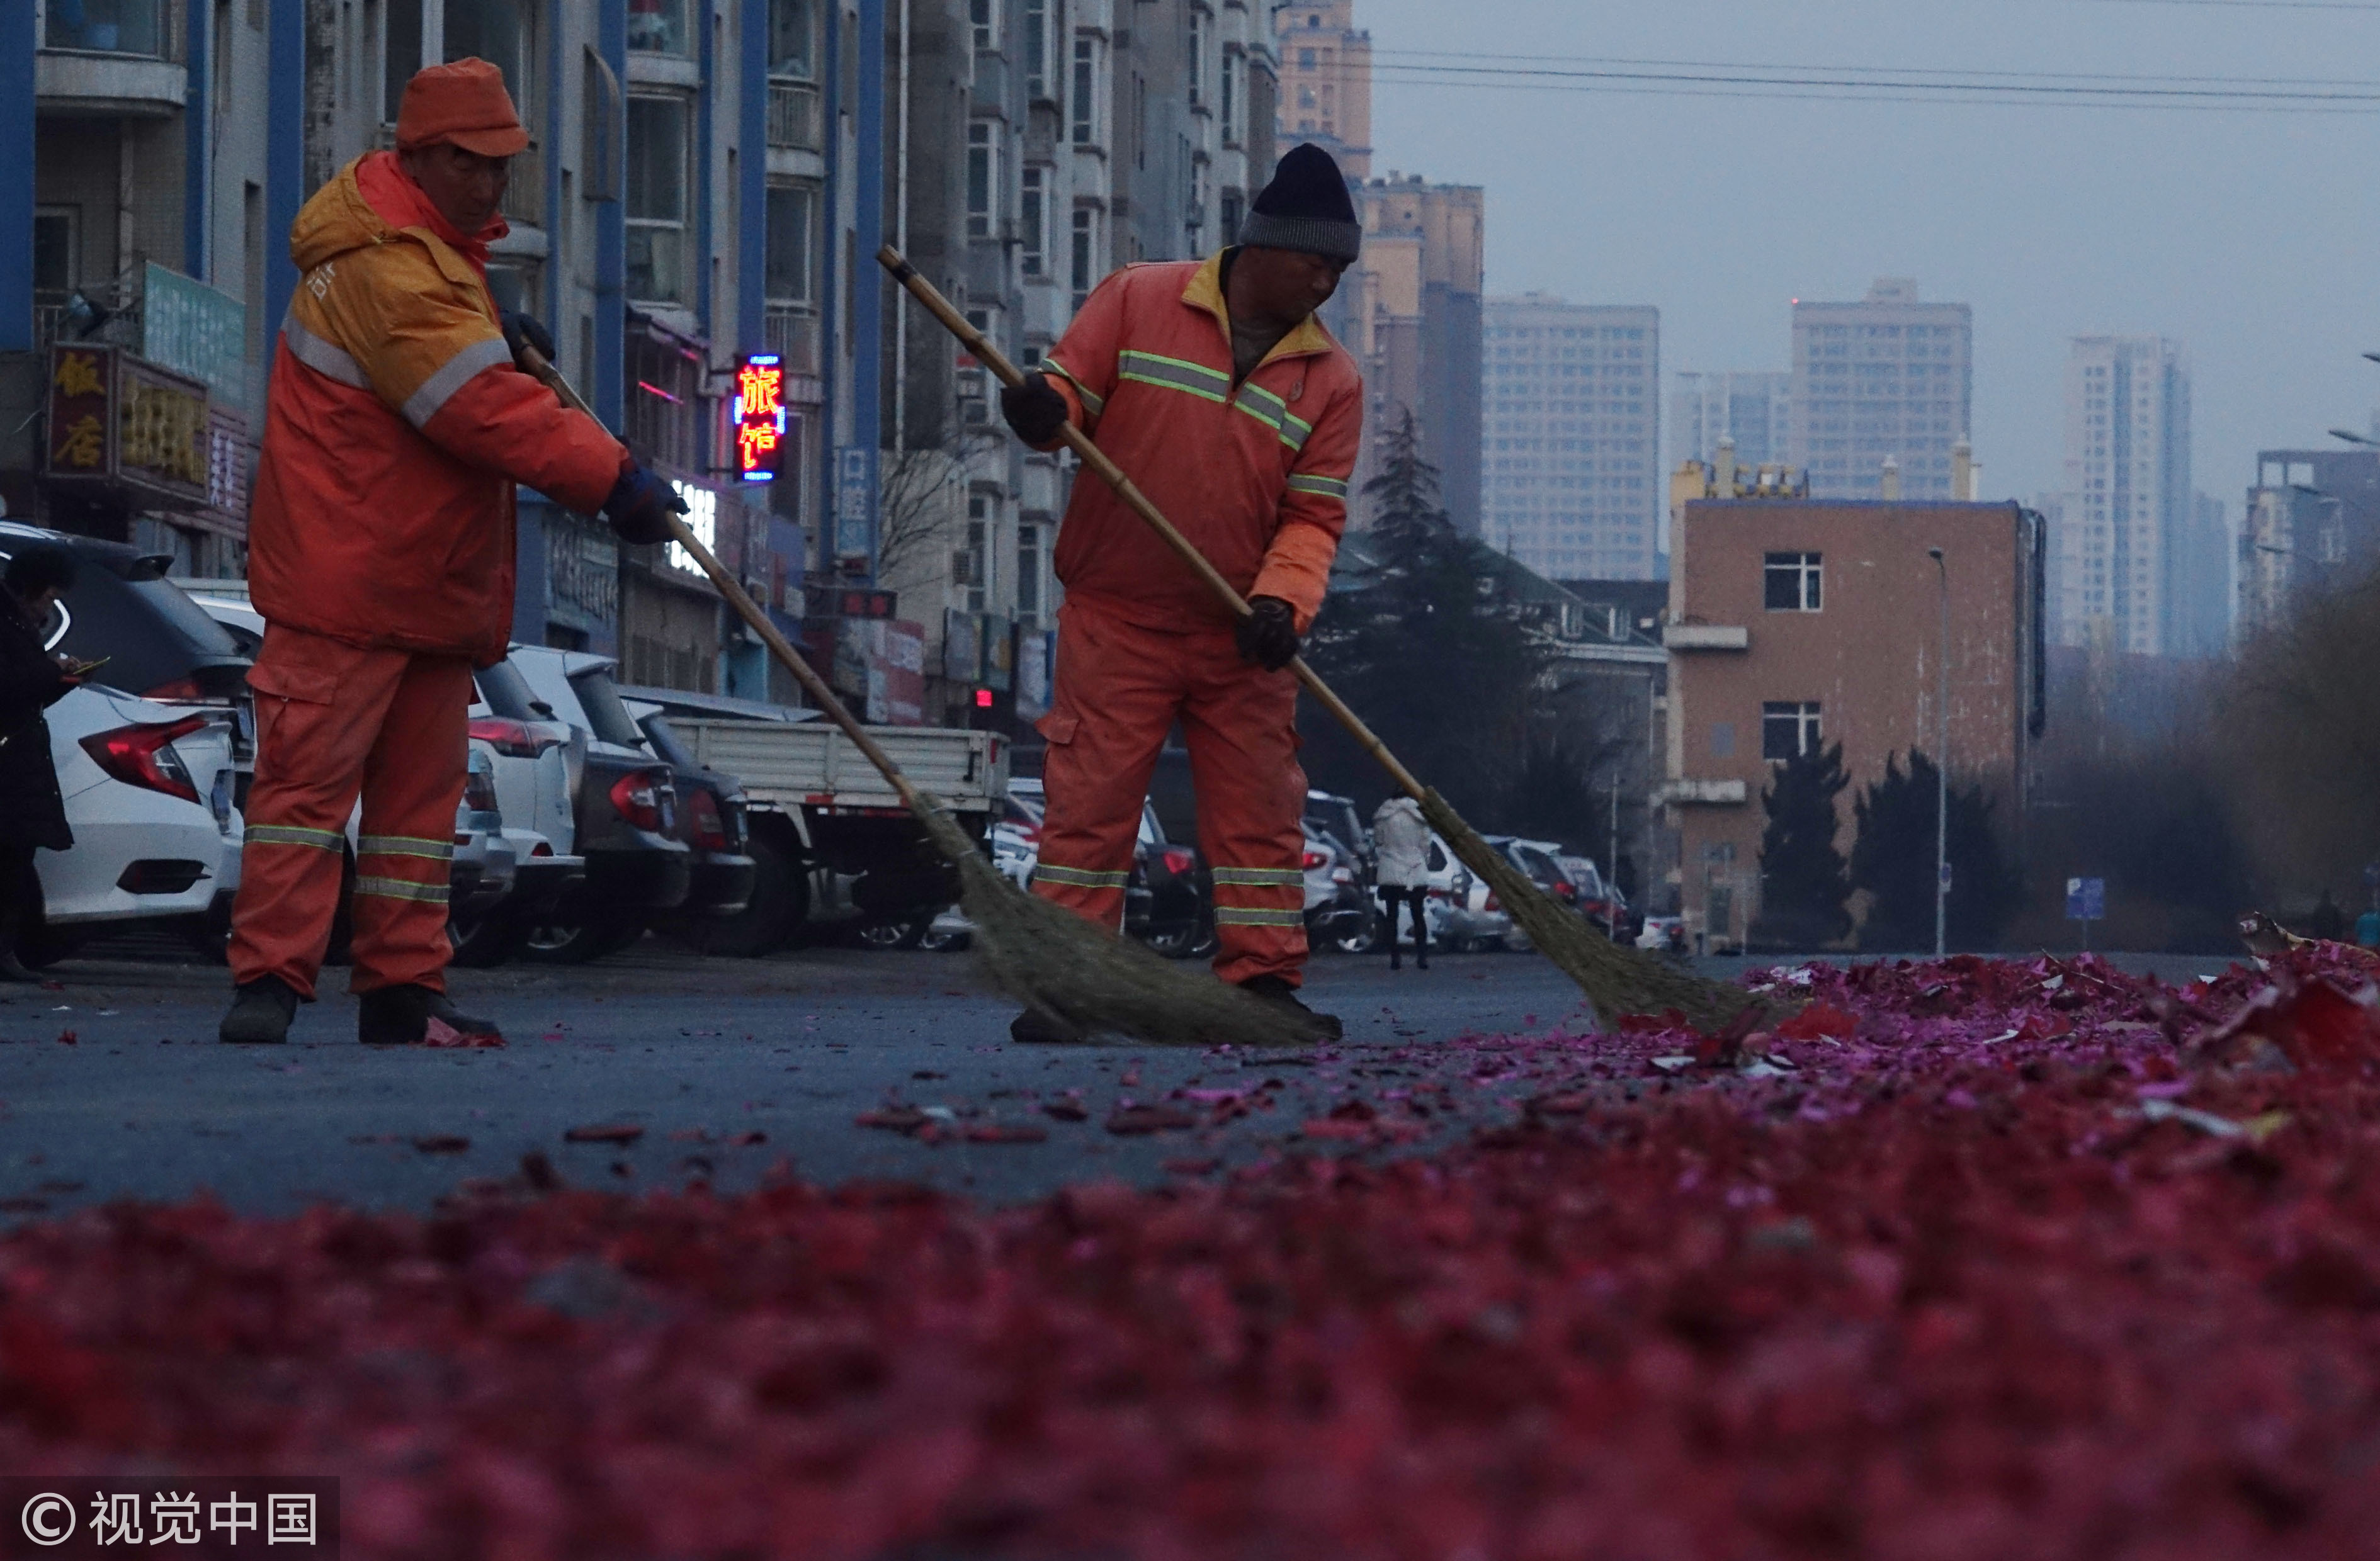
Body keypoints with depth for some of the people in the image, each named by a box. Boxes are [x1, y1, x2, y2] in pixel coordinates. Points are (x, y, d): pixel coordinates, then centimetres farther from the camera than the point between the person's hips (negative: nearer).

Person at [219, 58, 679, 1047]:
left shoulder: (437, 250, 13)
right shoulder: (385, 268, -21)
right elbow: (484, 409, -30)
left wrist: (490, 330, 17)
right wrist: (610, 478, -33)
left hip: (431, 580, 10)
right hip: (342, 580, -10)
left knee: (423, 782, 9)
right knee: (312, 771, -11)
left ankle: (402, 991, 11)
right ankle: (268, 981, -12)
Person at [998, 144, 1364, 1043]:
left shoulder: (1331, 380, 5)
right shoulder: (1138, 303, 1)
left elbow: (1313, 515, 2)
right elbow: (1072, 387, 2)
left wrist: (1281, 601, -16)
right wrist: (1044, 409, -24)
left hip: (1242, 637, 3)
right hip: (1116, 621, -3)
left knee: (1260, 815, 3)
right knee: (1088, 805, -4)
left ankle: (1262, 982, 9)